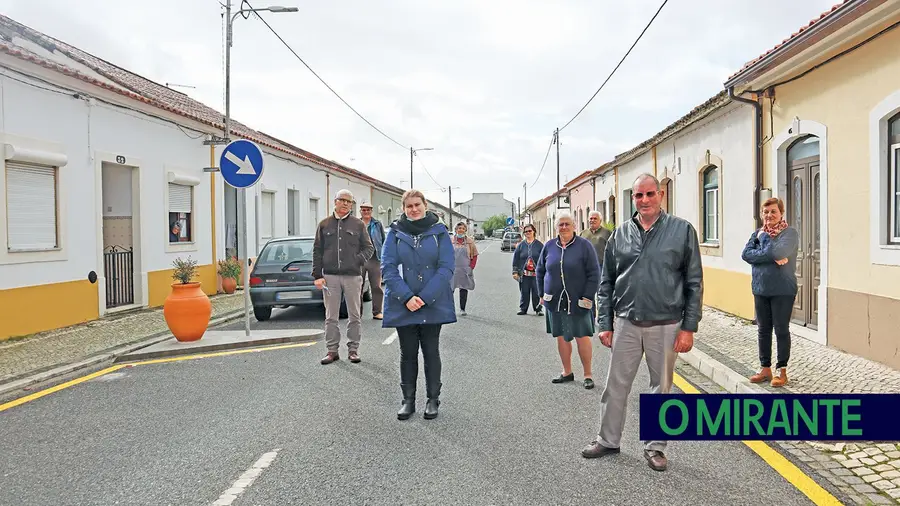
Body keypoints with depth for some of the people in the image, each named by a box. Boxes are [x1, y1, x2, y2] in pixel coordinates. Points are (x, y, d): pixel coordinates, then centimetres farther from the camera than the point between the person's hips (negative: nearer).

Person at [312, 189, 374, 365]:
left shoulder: (358, 224, 6)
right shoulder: (324, 224, 9)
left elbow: (368, 247, 8)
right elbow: (317, 251, 7)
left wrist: (359, 260, -10)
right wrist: (317, 275, 0)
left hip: (353, 276, -1)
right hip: (330, 277, 1)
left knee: (354, 316, 5)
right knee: (331, 316, 5)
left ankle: (353, 349, 15)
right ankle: (332, 350, 14)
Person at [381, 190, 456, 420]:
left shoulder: (439, 231, -1)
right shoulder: (395, 233, 1)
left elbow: (446, 268, -8)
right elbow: (388, 268, -6)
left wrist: (425, 298, -16)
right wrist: (407, 297, -17)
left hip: (433, 305, -1)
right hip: (403, 305, 1)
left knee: (431, 352, 9)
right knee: (408, 353, 10)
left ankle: (433, 399, 22)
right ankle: (408, 400, 22)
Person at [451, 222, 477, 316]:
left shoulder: (469, 241, 4)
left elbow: (474, 255, 6)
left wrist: (471, 267, -3)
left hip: (465, 269, 1)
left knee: (464, 289, 4)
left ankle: (462, 309, 13)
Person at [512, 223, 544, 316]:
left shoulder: (539, 245, 4)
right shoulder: (521, 245, 8)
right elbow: (515, 259, 8)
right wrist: (515, 272, 2)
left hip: (536, 274, -1)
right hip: (524, 273, 1)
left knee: (537, 293, 2)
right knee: (524, 292, 6)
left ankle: (538, 309, 13)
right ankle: (523, 309, 17)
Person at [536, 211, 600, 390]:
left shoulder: (584, 245, -5)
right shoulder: (549, 246, 5)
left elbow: (594, 273, -6)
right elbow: (540, 271, 15)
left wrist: (587, 297, -12)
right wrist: (542, 293, 9)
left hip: (578, 301, -4)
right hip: (555, 301, 4)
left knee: (582, 337, 0)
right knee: (561, 337, 11)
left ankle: (588, 375, 14)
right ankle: (567, 372, 25)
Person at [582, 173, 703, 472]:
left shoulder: (682, 230, -3)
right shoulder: (620, 234, 4)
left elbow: (694, 282, -3)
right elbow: (606, 283, 7)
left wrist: (689, 327, -7)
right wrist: (605, 324, 3)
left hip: (666, 325, -2)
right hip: (625, 324, 2)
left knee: (661, 388, 11)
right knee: (616, 385, 11)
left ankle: (655, 446, 26)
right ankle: (608, 440, 27)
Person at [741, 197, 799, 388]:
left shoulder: (790, 233, -6)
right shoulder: (757, 233, 10)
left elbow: (777, 252, -24)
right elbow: (746, 254, -6)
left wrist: (764, 237, -9)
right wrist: (771, 257, -18)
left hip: (782, 290, -5)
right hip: (760, 289, 5)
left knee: (781, 330, 3)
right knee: (763, 330, 11)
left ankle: (782, 370, 13)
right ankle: (765, 368, 22)